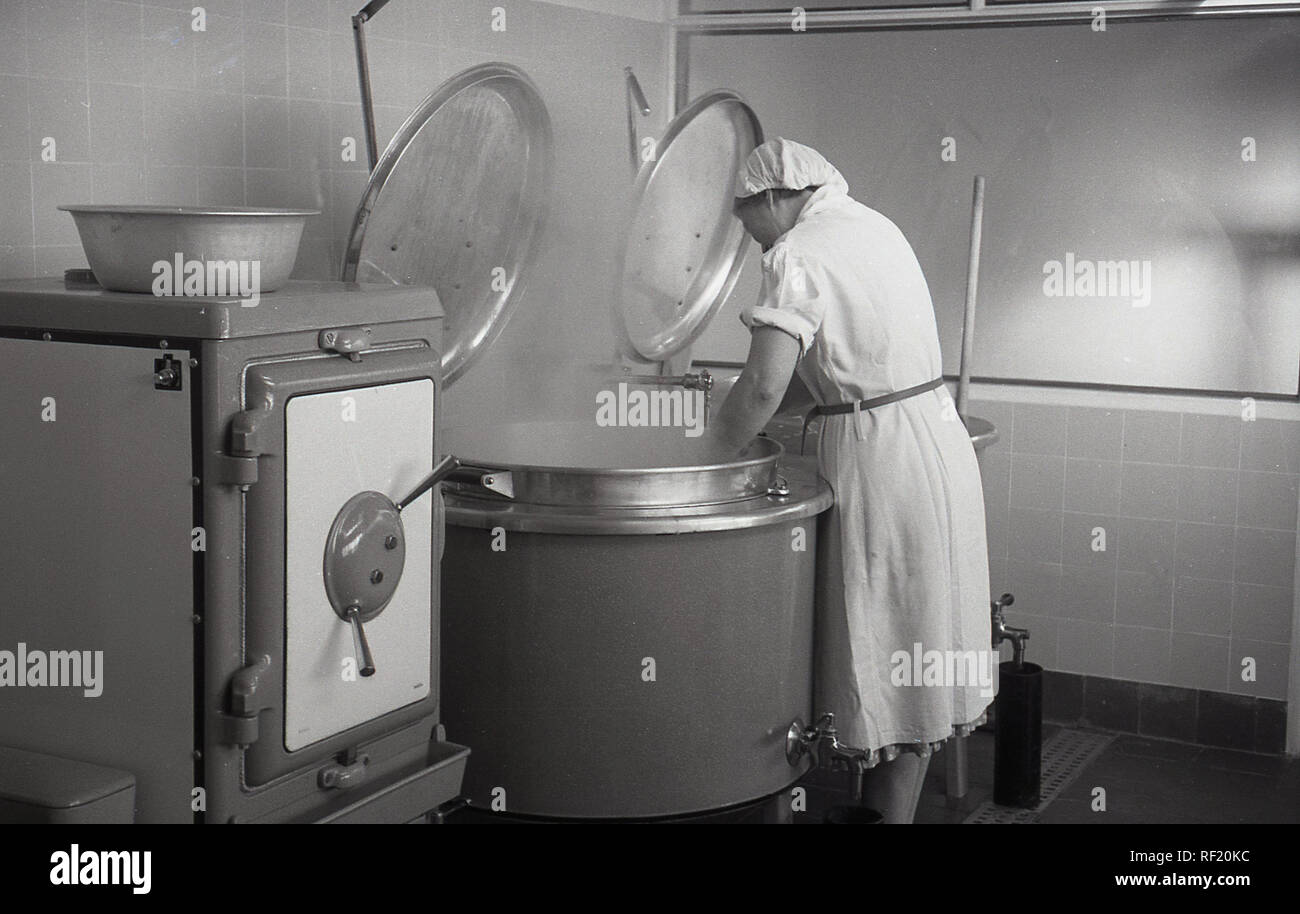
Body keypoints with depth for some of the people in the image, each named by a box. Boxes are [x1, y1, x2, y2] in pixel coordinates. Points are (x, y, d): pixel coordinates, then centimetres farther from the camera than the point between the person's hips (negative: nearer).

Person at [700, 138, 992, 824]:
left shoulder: (798, 254, -13)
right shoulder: (874, 225, 13)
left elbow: (764, 386, -23)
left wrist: (707, 459, -9)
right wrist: (745, 416, 13)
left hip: (880, 455, -9)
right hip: (938, 433, 9)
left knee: (888, 657, 0)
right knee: (917, 659, 13)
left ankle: (885, 809, 10)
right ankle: (890, 805, 23)